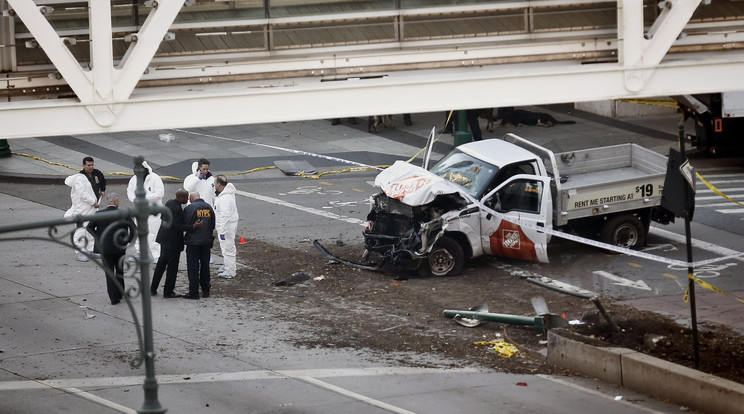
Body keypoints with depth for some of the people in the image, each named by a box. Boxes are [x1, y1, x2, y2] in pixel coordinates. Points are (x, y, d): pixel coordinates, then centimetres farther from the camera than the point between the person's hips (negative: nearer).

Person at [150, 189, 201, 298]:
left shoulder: (169, 203, 4)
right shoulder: (177, 209, -24)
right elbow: (178, 226, -25)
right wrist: (193, 226, -28)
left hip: (165, 238, 9)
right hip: (173, 241, -9)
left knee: (161, 263, 19)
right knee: (172, 266, 1)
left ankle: (153, 289, 25)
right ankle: (168, 292, 7)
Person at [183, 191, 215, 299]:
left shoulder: (189, 208, -12)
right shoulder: (208, 207, 3)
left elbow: (185, 225, -10)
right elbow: (213, 225, 10)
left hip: (193, 241, -5)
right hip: (207, 241, 5)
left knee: (193, 267, 0)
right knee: (205, 265, 15)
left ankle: (194, 292, -1)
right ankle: (206, 290, 20)